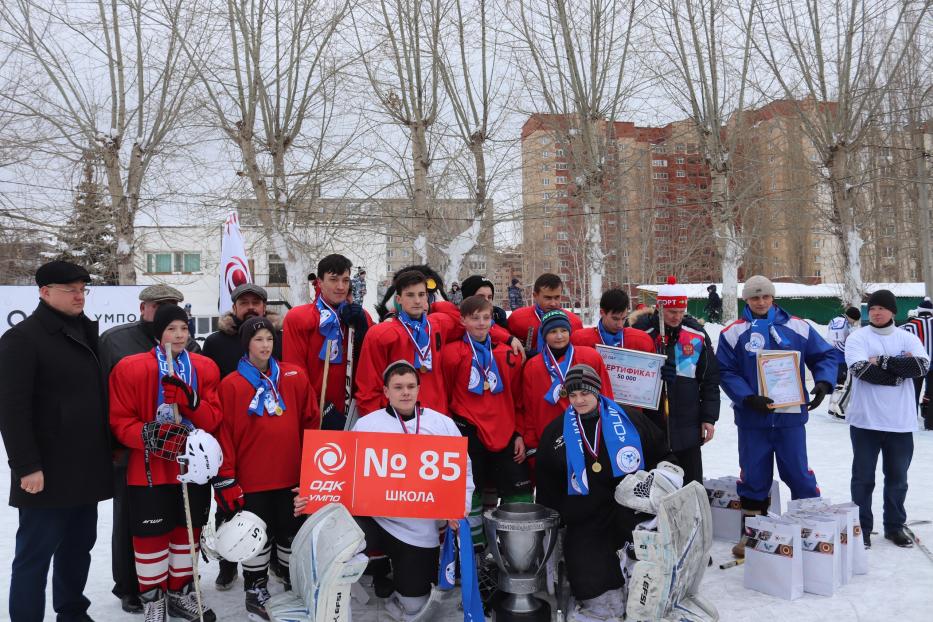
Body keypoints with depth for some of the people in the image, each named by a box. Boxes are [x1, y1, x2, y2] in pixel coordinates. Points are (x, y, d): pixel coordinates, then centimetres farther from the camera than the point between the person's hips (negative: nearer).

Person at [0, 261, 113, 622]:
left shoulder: (87, 333, 14)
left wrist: (107, 451, 16)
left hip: (86, 469, 7)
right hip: (47, 473, -7)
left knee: (79, 546, 16)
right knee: (35, 553, 2)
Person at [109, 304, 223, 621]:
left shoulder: (205, 368, 3)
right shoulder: (130, 368, -7)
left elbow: (214, 418, -1)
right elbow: (120, 421, -7)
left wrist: (190, 400, -20)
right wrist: (146, 434, -25)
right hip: (149, 470, -3)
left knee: (188, 528, 15)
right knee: (151, 533, 5)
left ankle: (180, 591, 34)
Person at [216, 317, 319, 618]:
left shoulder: (295, 376, 2)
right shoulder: (231, 384, -6)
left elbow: (311, 420, 7)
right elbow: (223, 434, -7)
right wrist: (225, 480, -8)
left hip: (291, 474, 3)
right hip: (252, 478, -2)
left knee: (292, 531, 15)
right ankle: (255, 592, 29)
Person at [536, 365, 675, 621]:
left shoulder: (630, 420, 7)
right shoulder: (556, 432, 11)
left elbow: (662, 454, 19)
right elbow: (547, 487, 17)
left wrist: (668, 472, 1)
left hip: (633, 508, 0)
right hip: (586, 520, 0)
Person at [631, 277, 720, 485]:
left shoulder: (697, 334, 1)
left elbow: (710, 380, 6)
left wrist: (709, 417, 3)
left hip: (687, 426, 1)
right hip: (649, 424, -1)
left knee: (692, 483, 12)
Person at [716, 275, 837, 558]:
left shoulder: (797, 327, 3)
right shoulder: (733, 333, -2)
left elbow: (825, 355, 9)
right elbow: (725, 372, -5)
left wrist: (823, 383, -9)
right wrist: (748, 398, -18)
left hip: (791, 416, 1)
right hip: (752, 417, 0)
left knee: (799, 474, 7)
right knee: (753, 477, 9)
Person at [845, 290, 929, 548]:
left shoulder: (908, 338, 5)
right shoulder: (857, 337, -2)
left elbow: (922, 365, -13)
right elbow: (862, 370, -18)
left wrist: (883, 362, -17)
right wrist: (900, 369, -14)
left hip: (900, 421, 3)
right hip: (866, 420, -2)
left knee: (897, 477, 14)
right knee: (863, 477, 7)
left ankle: (895, 526, 29)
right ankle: (862, 527, 18)